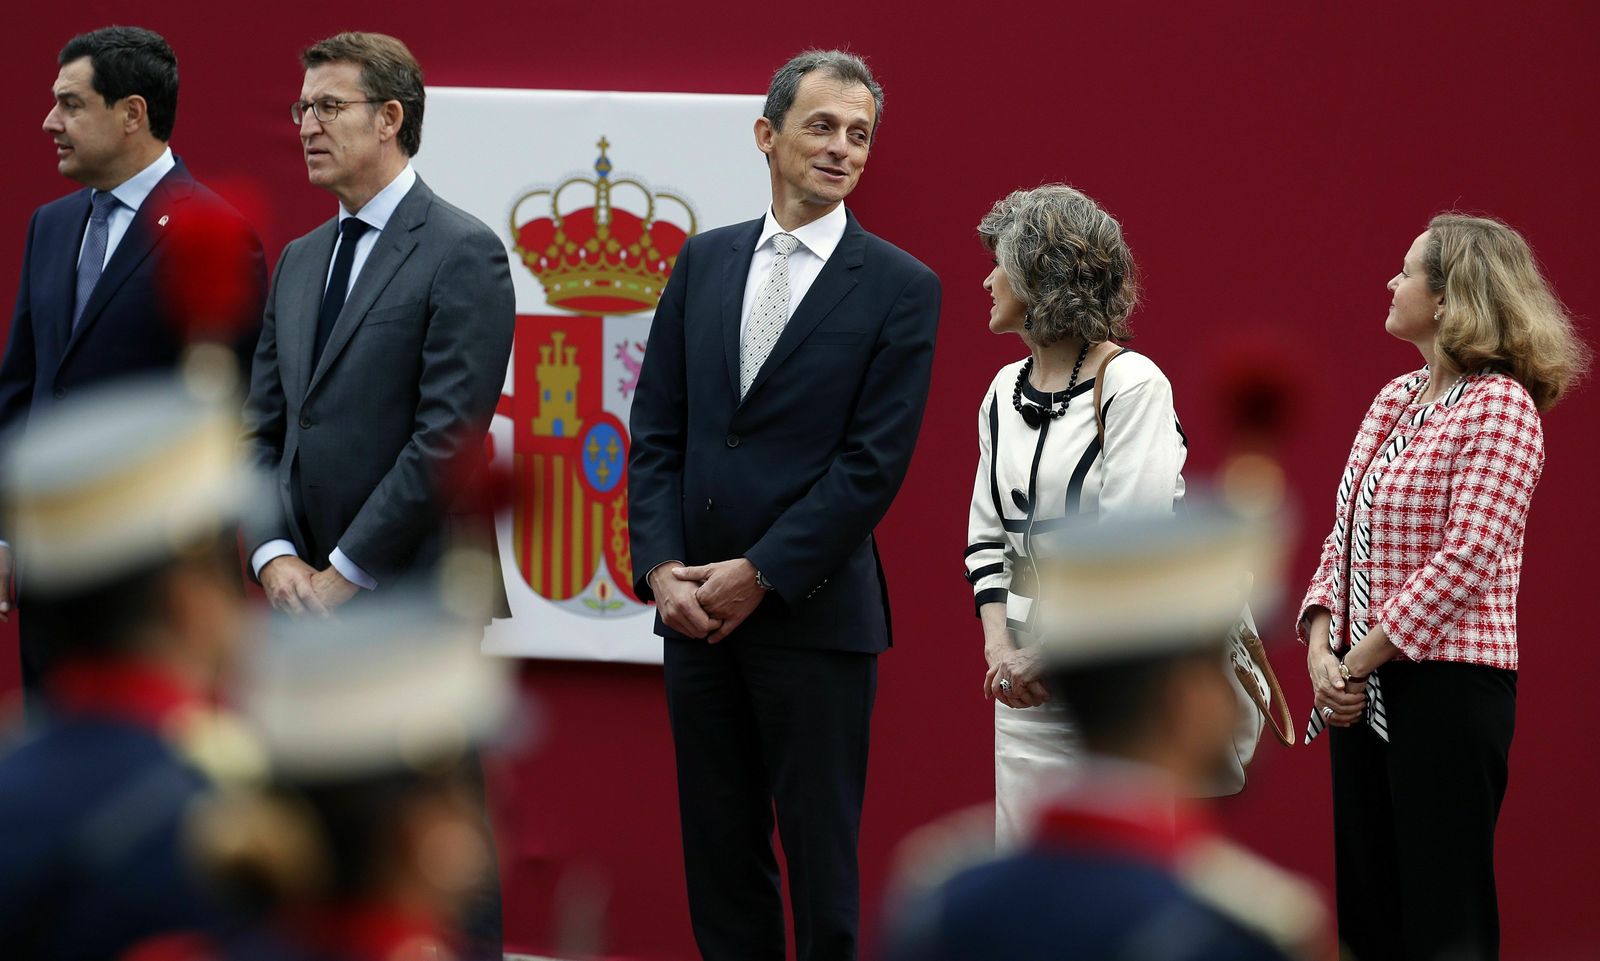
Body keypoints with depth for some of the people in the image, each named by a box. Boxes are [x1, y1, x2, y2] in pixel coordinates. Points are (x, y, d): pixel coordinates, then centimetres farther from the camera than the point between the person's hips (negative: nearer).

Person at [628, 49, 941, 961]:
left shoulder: (900, 288, -4)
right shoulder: (705, 261, 9)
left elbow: (874, 463, -9)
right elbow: (658, 429, 8)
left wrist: (759, 575, -13)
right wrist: (662, 567, -5)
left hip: (813, 614, -4)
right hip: (697, 611, 4)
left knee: (821, 858, 1)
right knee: (719, 852, 9)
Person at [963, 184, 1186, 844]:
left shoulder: (1131, 384, -10)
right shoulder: (1007, 390, 13)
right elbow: (986, 533, 13)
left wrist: (1047, 653, -14)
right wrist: (999, 643, -3)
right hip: (1025, 675, 7)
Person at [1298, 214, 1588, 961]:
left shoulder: (1500, 406, -11)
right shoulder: (1395, 399, 12)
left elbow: (1466, 560, -18)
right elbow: (1346, 537, 13)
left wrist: (1361, 659, -15)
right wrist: (1322, 646, -2)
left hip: (1446, 683, -8)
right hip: (1362, 687, 8)